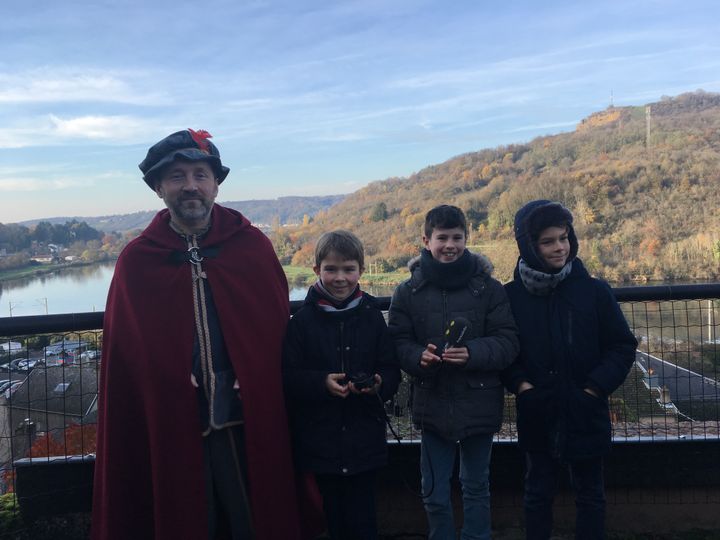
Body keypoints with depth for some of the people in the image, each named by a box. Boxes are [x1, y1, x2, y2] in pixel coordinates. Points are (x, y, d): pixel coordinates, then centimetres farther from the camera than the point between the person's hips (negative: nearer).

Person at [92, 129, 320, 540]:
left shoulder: (254, 246, -1)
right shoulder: (136, 263, 0)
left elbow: (279, 336, 1)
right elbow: (123, 366, 2)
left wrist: (280, 417, 0)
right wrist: (129, 440, 1)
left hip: (251, 428, 0)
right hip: (169, 433, 0)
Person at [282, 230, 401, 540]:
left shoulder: (372, 316, 0)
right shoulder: (303, 320, -3)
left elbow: (392, 369, 3)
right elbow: (287, 375, -5)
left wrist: (379, 384, -18)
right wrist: (322, 382, -20)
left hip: (364, 441, 0)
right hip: (320, 441, 0)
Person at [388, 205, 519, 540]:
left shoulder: (489, 288, -5)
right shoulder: (408, 291, -2)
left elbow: (508, 342, -7)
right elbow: (398, 342, -1)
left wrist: (471, 353, -24)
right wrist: (419, 357, -22)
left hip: (478, 404, 0)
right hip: (432, 404, 1)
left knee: (476, 488, 18)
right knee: (434, 494, 12)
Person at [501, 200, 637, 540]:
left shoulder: (594, 291, -5)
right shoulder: (511, 295, -4)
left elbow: (622, 346, -1)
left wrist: (596, 387, -10)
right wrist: (519, 383, -10)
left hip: (585, 415, 0)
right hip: (537, 414, 1)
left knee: (590, 495, 14)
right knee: (538, 493, 14)